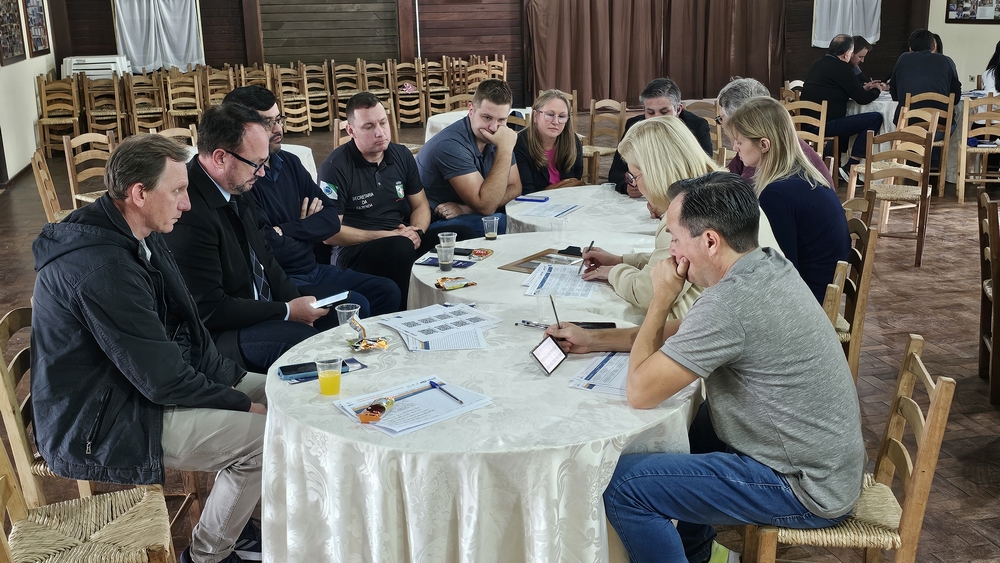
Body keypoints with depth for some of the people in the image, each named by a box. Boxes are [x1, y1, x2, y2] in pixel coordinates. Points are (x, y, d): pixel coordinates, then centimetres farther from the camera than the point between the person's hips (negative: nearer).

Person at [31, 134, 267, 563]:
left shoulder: (135, 237, 2)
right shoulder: (102, 266, -30)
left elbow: (184, 329, 8)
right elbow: (163, 380, -26)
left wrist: (235, 380, -1)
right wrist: (243, 403, -14)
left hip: (126, 388, 10)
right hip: (95, 428, -10)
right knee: (263, 435, -17)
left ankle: (229, 521, 24)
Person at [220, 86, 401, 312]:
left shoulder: (289, 162, 8)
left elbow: (332, 219, 5)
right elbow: (270, 247, -22)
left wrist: (287, 230, -13)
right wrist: (308, 229, -2)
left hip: (314, 268, 8)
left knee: (387, 292, 1)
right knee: (356, 306, -22)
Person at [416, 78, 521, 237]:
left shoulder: (498, 136, 1)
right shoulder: (450, 145, -24)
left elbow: (514, 188, -1)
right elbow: (486, 206, -27)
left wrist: (466, 208, -17)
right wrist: (505, 150, -30)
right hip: (435, 224, -7)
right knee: (504, 223, -29)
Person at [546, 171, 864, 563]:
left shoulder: (730, 302, -29)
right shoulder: (766, 265, 0)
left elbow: (640, 392, -23)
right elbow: (685, 333, 13)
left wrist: (662, 297, -13)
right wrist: (593, 339, 12)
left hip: (807, 489, -9)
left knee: (622, 486, -12)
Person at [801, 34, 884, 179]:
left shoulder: (818, 64, 15)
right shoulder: (841, 67, -10)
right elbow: (862, 99, -5)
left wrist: (863, 88, 30)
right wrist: (876, 90, 17)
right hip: (825, 125, -10)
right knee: (875, 118, -7)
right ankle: (850, 167, -6)